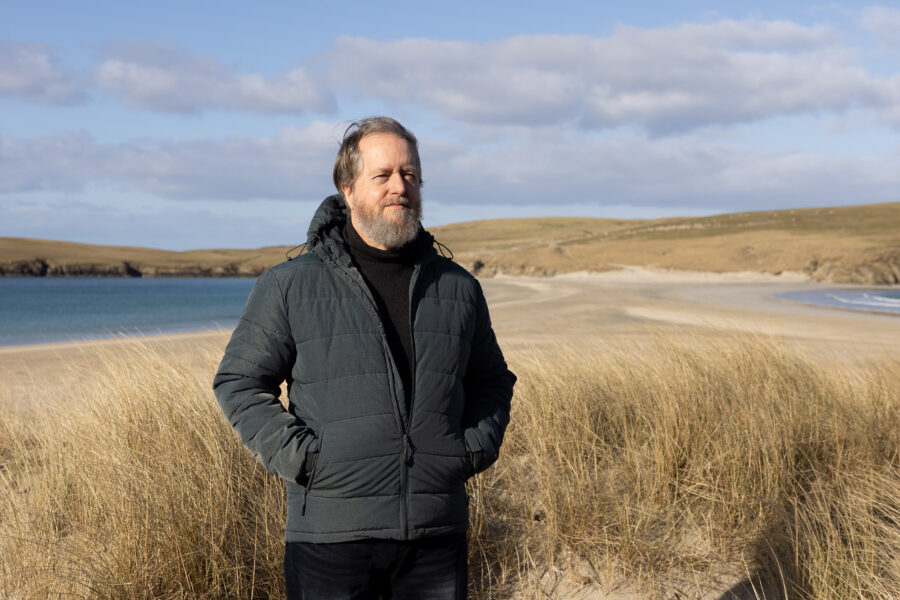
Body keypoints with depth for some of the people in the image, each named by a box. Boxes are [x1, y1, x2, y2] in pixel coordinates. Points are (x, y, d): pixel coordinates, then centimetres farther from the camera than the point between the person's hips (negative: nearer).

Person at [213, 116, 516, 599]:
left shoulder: (458, 288, 10)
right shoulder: (290, 286, 0)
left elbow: (492, 381, 22)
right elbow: (239, 382, 3)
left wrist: (475, 448, 5)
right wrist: (295, 455, -8)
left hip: (437, 534, 3)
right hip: (331, 535, -3)